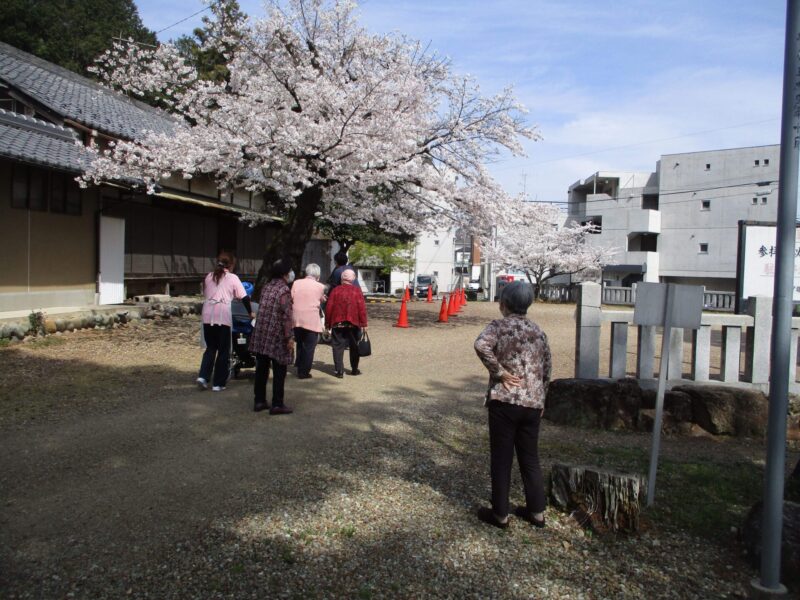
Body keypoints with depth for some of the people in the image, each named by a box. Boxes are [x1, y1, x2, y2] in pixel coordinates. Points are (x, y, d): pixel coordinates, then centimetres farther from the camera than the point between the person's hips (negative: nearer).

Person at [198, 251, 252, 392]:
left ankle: (203, 376, 2)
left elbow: (205, 294, 21)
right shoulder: (232, 278, 3)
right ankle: (218, 383, 8)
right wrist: (250, 312, 13)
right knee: (224, 350, 6)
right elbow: (244, 298, 1)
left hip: (208, 316, 4)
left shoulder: (209, 276, 16)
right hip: (223, 317, -4)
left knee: (210, 348, 17)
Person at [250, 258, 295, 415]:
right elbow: (286, 316, -18)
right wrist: (289, 337, -15)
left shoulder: (266, 287, 10)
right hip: (276, 337, -7)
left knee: (261, 369, 13)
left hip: (260, 335, 7)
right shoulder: (284, 290, -14)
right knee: (279, 372, 2)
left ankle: (259, 401, 20)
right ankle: (277, 404, 6)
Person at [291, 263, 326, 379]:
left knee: (300, 345, 18)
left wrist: (293, 312, 14)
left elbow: (291, 299, 2)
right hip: (311, 321, -4)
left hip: (297, 320, 4)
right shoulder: (320, 287, -4)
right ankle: (304, 372, 6)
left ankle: (299, 369, 25)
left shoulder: (296, 283, 2)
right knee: (309, 348, 5)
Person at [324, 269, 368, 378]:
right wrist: (364, 323, -2)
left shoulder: (336, 290, -1)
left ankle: (339, 371, -2)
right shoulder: (357, 291, -2)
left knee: (338, 347, 4)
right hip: (354, 324, 0)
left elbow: (329, 307, -1)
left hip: (337, 324, 0)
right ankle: (354, 369, 20)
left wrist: (328, 322, 8)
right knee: (354, 346, 13)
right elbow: (362, 308, -6)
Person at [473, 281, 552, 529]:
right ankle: (537, 512, 24)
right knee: (530, 458, 17)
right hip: (533, 404, 5)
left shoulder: (498, 326, -6)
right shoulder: (538, 331, 10)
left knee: (501, 459, 6)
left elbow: (481, 345, -28)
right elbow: (546, 369, 15)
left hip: (504, 401, -5)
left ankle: (500, 514, 15)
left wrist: (500, 372, -17)